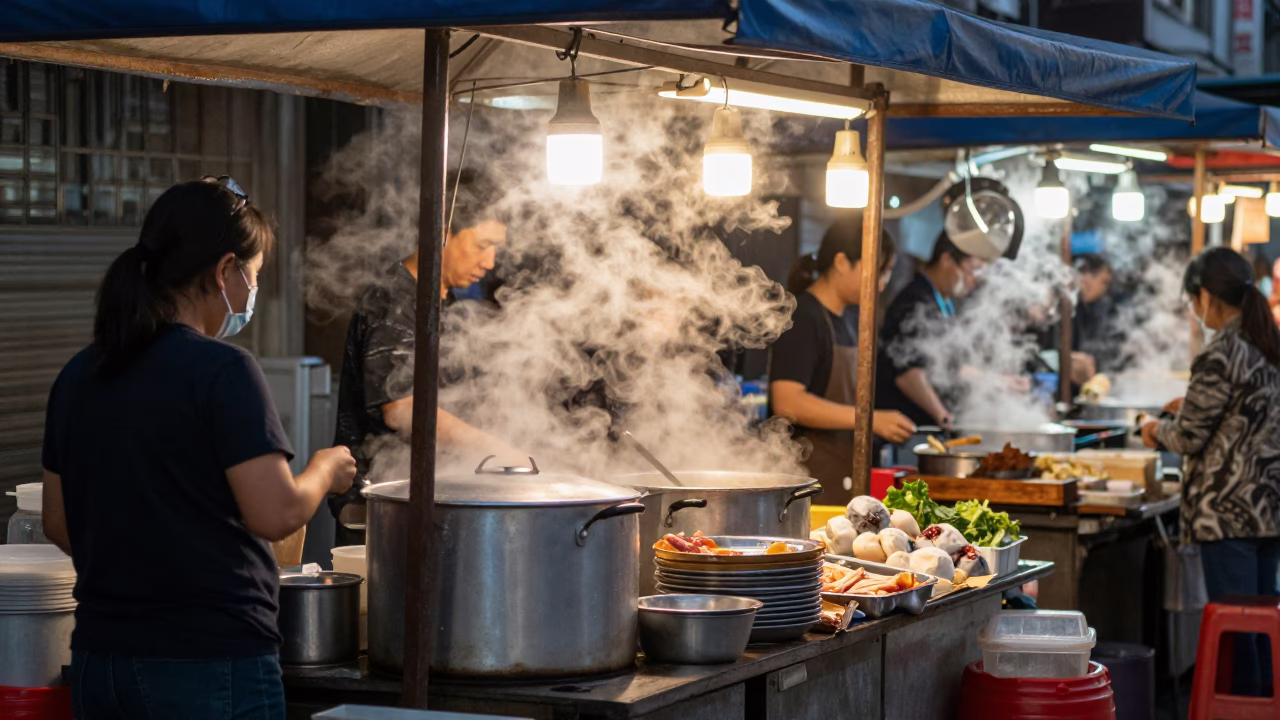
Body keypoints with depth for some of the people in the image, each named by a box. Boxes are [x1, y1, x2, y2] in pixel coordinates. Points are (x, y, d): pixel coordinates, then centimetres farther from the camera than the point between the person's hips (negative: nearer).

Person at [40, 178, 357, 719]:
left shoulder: (79, 374, 8)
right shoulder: (221, 370, -14)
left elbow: (59, 523, 14)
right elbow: (277, 514, -18)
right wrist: (325, 472, 1)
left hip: (98, 656, 7)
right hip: (209, 662, -7)